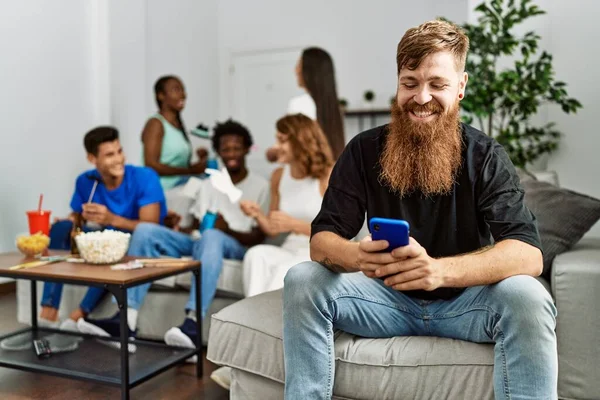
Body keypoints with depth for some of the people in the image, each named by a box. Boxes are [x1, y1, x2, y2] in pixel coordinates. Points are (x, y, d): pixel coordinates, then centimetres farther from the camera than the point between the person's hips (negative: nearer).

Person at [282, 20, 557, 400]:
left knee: (526, 296, -32)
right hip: (390, 298, 2)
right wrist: (358, 256, -36)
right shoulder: (364, 150, -6)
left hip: (463, 302, -1)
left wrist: (440, 270, -44)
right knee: (303, 281, -22)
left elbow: (528, 255, -24)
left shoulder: (486, 156, -11)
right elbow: (322, 239, -10)